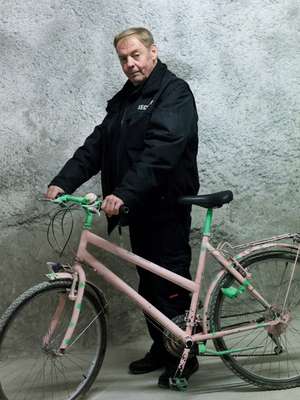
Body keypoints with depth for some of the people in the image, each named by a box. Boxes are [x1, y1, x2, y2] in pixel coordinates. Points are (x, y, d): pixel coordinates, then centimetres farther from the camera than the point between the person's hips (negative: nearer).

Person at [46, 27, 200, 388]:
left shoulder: (174, 92, -10)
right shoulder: (124, 99, 16)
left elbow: (161, 151, -25)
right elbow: (97, 144, 9)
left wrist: (124, 193, -35)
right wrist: (63, 181, -5)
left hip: (166, 208, -8)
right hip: (137, 207, 8)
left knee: (171, 285, 0)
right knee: (148, 282, 15)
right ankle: (160, 348, 30)